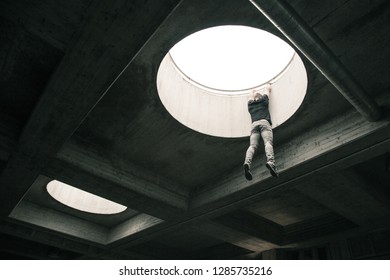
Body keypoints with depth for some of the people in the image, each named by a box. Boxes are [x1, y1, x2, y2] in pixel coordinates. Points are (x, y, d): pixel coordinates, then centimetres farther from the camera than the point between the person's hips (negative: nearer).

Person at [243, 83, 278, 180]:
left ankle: (247, 162, -41)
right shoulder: (263, 100, 24)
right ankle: (270, 162, -47)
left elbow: (251, 96, 53)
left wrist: (254, 92, 72)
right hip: (264, 123, -2)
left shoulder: (250, 104, 29)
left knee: (252, 146, -14)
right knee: (268, 143, -21)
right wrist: (268, 85, 64)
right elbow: (268, 89, 43)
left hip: (254, 124, 2)